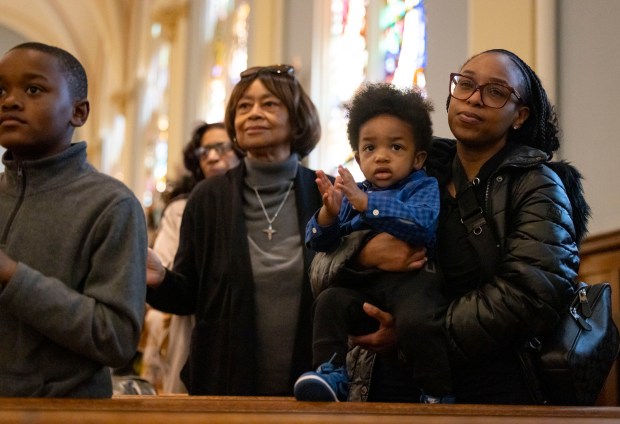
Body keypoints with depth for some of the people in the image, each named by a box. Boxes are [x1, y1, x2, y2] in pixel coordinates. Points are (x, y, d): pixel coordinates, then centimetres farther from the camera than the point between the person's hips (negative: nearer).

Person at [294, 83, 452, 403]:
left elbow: (424, 224, -20)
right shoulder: (352, 195, 19)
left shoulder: (424, 189, 3)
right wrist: (329, 215, -11)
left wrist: (367, 204, -27)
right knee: (330, 301, -17)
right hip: (363, 284, 5)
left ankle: (440, 392, -12)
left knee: (415, 320, -31)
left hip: (412, 277, -5)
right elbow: (318, 242, 14)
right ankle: (332, 373, -6)